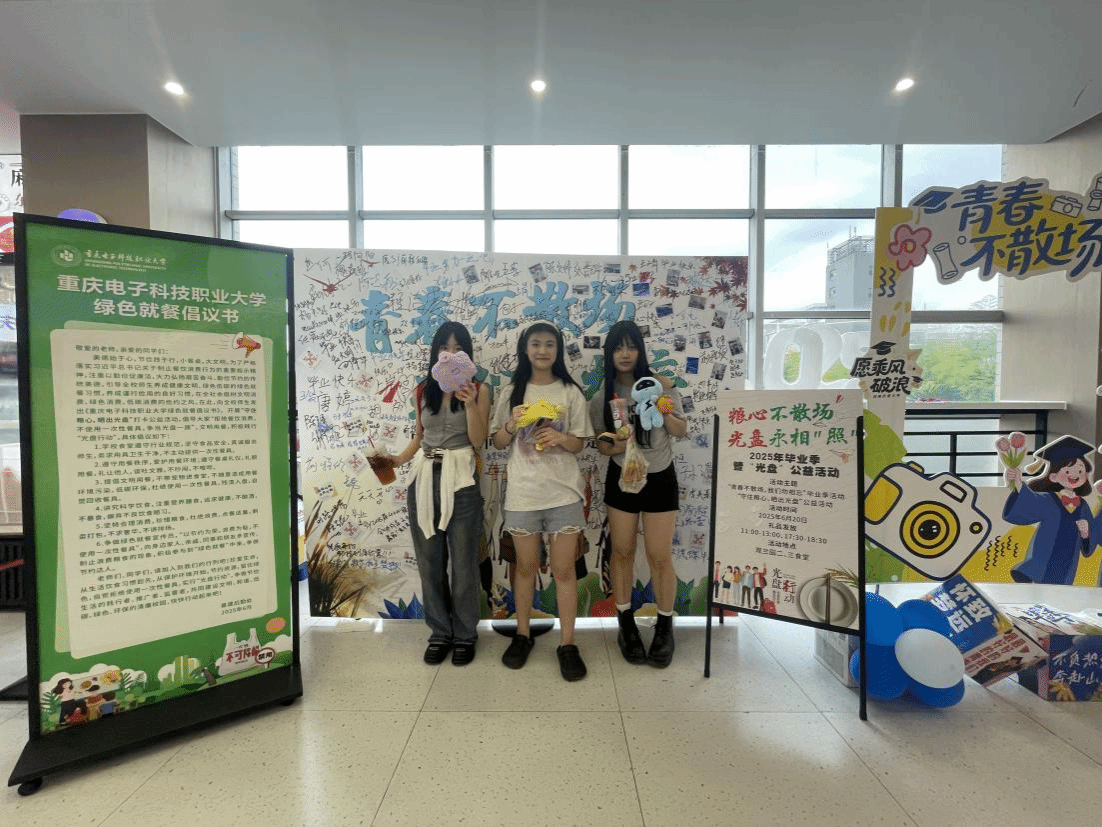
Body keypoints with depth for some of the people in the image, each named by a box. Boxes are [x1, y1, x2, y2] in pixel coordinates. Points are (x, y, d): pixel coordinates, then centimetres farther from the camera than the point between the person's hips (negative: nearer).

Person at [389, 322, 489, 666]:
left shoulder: (477, 390, 0)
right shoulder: (422, 391, 10)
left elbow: (478, 440, -7)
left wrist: (470, 403, -19)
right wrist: (398, 459, 2)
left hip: (461, 480, -3)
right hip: (424, 479, 4)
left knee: (462, 562, 5)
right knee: (429, 561, 10)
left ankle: (464, 634, 22)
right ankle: (439, 632, 26)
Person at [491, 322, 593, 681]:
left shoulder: (570, 392, 2)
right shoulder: (512, 392, 5)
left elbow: (579, 444, 3)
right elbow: (498, 442, 6)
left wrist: (560, 437, -18)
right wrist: (511, 425, -14)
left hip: (563, 491, -1)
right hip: (522, 492, 1)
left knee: (564, 568, 5)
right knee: (526, 566, 14)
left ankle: (567, 644, 18)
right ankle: (522, 635, 31)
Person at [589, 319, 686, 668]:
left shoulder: (660, 386, -8)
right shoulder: (603, 396, -2)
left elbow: (681, 431, -2)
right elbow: (601, 444, 2)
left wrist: (665, 413, -23)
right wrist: (615, 446, -21)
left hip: (660, 479, -2)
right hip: (621, 479, 2)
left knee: (659, 556, 2)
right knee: (622, 552, 9)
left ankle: (665, 627, 23)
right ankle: (626, 624, 28)